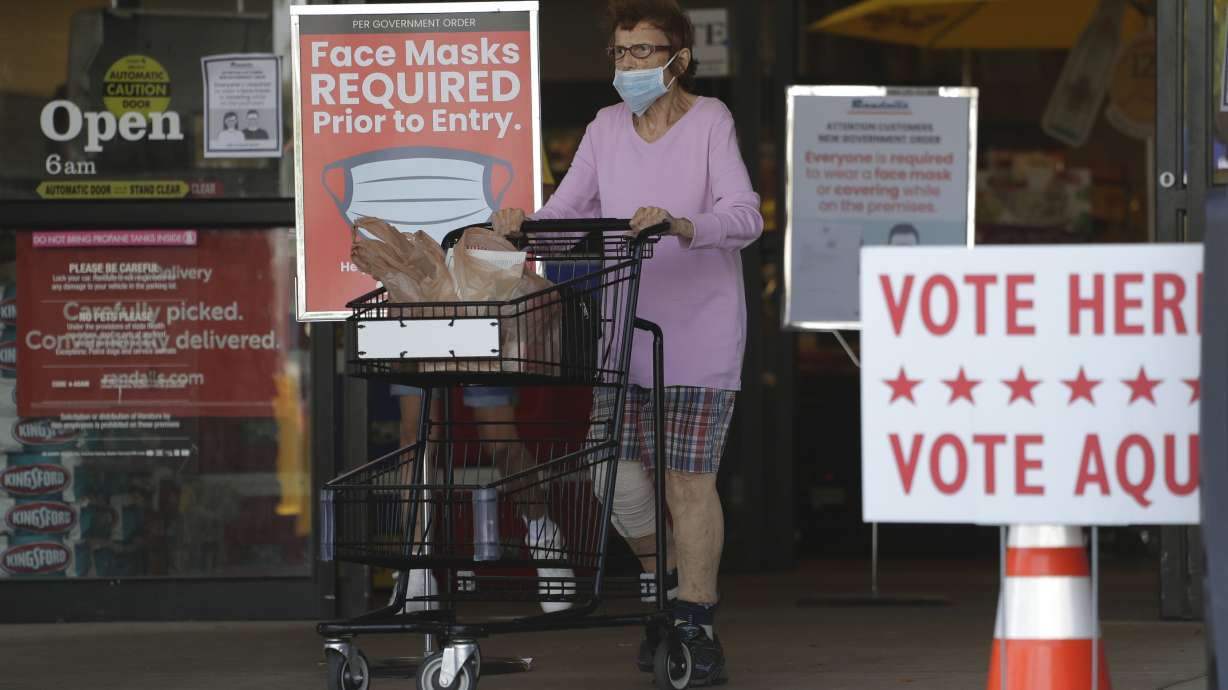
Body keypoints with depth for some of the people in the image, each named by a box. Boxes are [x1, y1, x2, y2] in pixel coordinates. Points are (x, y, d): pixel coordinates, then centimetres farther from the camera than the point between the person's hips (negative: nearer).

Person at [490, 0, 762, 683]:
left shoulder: (711, 122, -7)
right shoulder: (608, 128, 7)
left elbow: (745, 217, -17)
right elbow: (571, 205, 4)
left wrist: (681, 225, -36)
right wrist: (526, 225, -18)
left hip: (700, 335, -4)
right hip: (622, 329, 4)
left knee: (689, 479, -6)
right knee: (620, 474, -2)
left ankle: (695, 627, 4)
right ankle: (666, 595, 22)